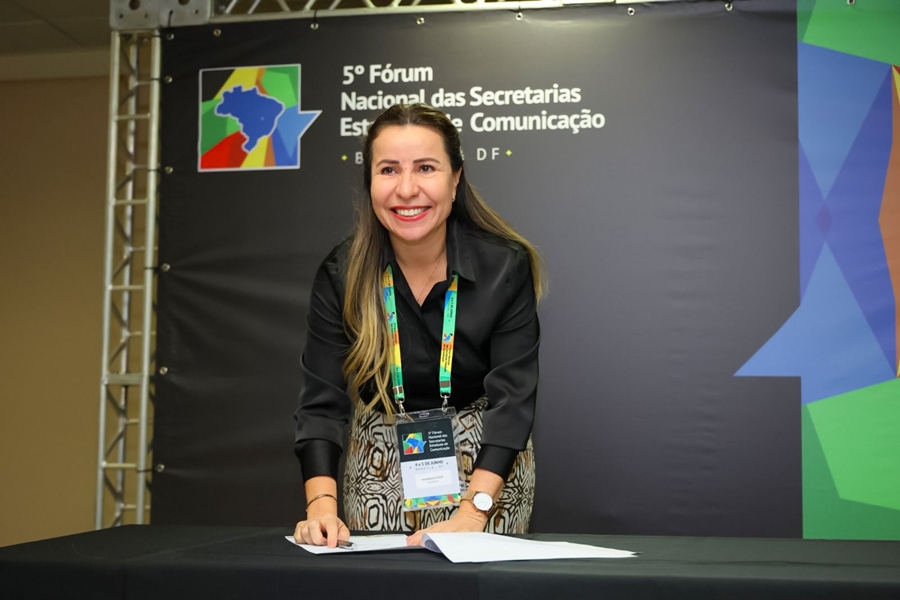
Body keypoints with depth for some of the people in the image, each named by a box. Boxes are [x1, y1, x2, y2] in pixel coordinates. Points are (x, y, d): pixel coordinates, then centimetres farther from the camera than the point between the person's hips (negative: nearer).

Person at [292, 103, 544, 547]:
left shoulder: (507, 267, -19)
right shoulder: (342, 274, -14)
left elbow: (512, 398, -22)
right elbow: (323, 401, -17)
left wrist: (473, 513, -34)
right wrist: (322, 504, -33)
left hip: (487, 463, -1)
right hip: (382, 467, 2)